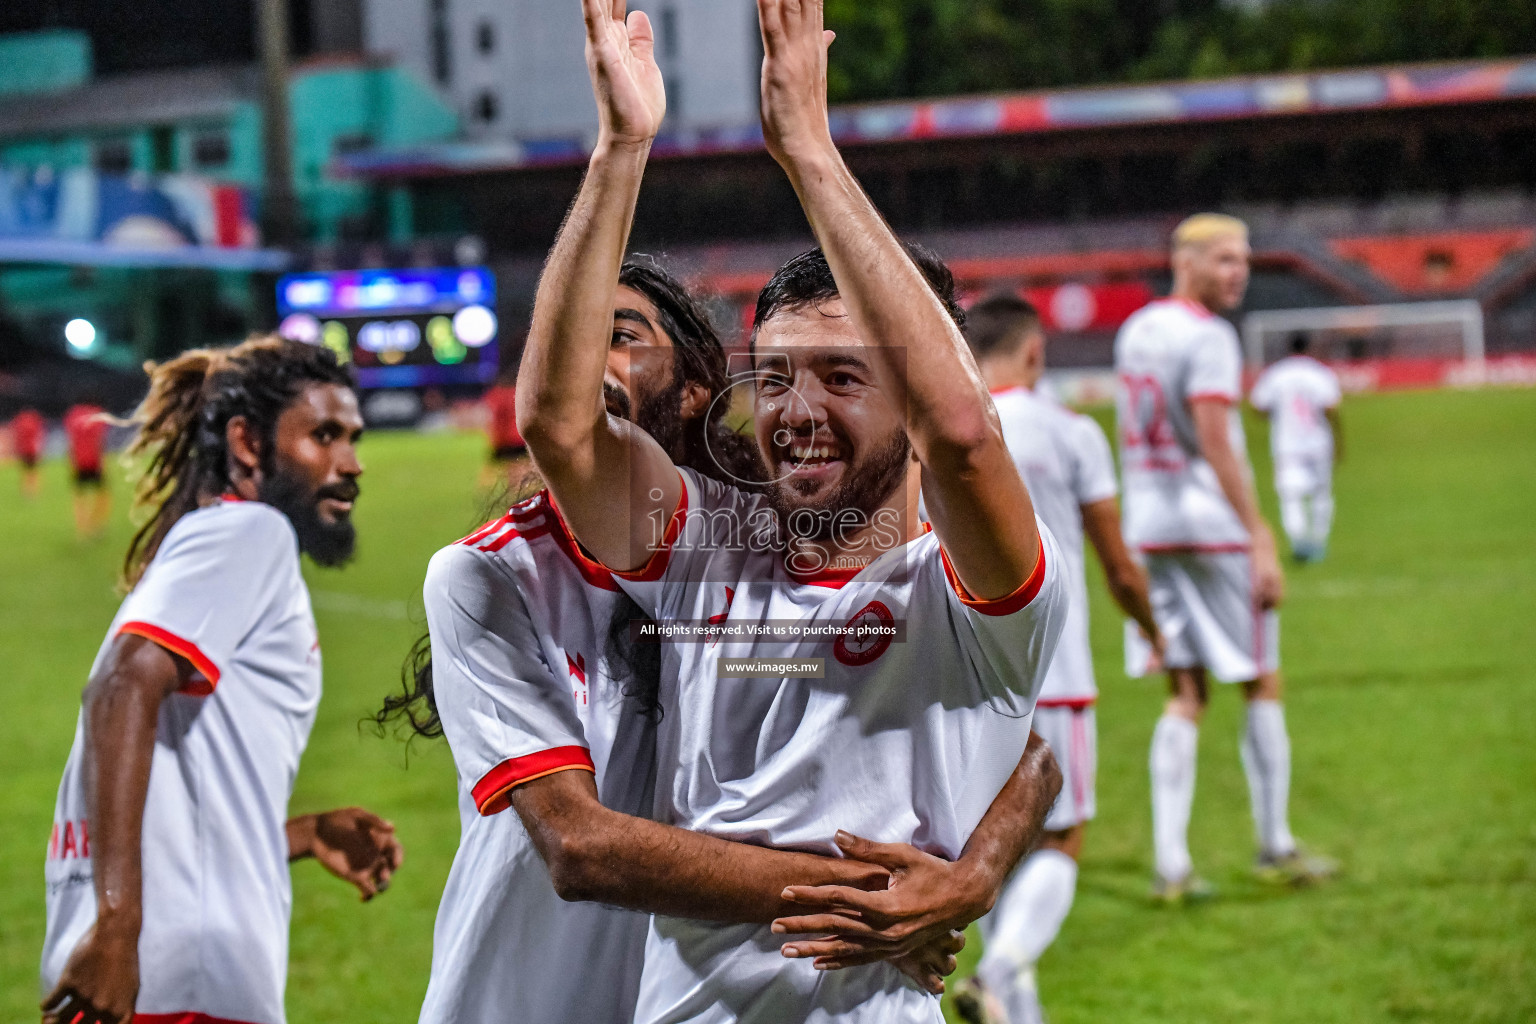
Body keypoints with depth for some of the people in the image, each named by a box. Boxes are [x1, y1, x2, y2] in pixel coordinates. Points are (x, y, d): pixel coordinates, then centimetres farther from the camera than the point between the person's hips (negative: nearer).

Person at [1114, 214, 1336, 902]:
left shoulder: (1135, 331, 13)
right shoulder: (1207, 337, -13)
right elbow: (1215, 444, -21)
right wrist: (1260, 541, -21)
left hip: (1148, 529, 7)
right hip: (1213, 527, -7)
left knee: (1185, 696, 8)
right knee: (1262, 685, 6)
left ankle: (1170, 864, 1)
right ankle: (1275, 848, 14)